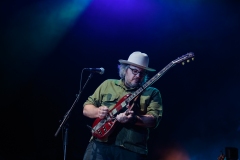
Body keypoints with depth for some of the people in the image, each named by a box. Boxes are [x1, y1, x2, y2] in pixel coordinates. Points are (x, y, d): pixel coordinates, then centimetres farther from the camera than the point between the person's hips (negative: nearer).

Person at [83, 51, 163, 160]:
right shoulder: (108, 84, 17)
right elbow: (86, 108, 17)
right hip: (100, 144, 1)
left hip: (133, 150, -1)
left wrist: (134, 119, -21)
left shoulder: (152, 93, 11)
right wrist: (97, 112, -5)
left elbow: (154, 121, -3)